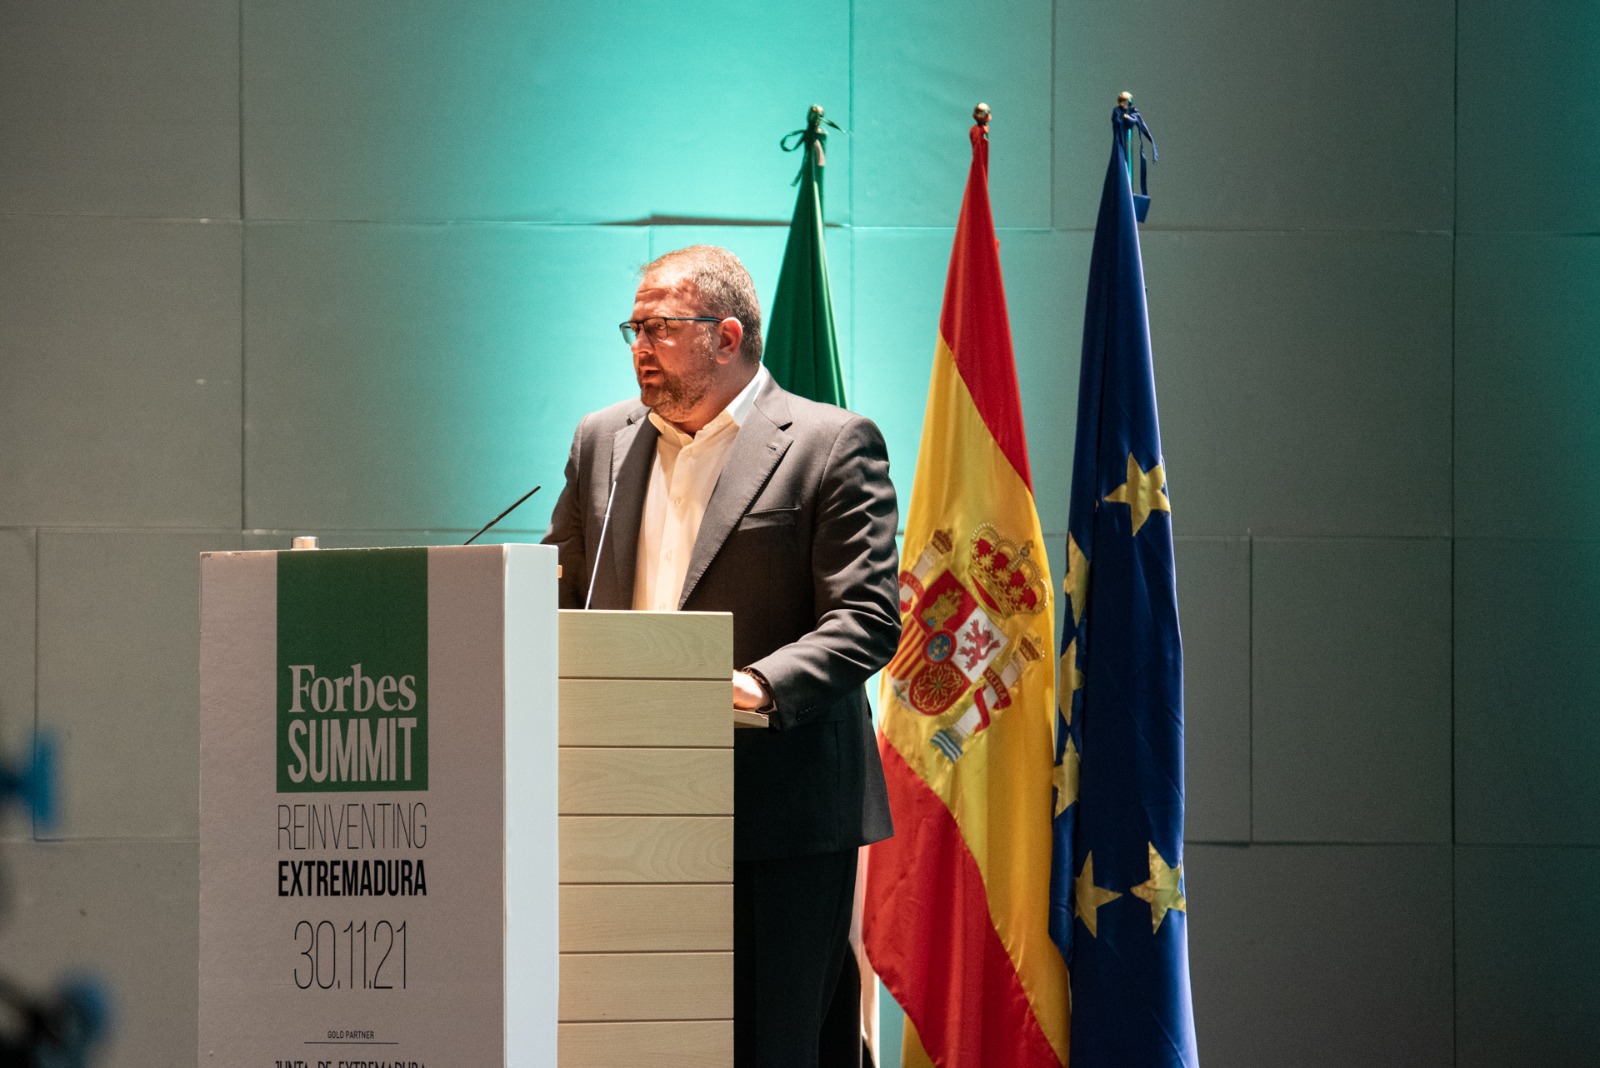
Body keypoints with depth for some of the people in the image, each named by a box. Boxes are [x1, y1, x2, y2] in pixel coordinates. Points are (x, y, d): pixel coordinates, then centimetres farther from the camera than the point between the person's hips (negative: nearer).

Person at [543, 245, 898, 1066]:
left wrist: (761, 683, -24)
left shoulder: (831, 445, -1)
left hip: (779, 813, -5)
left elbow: (867, 618, -8)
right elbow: (559, 594, 21)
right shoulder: (603, 442, 17)